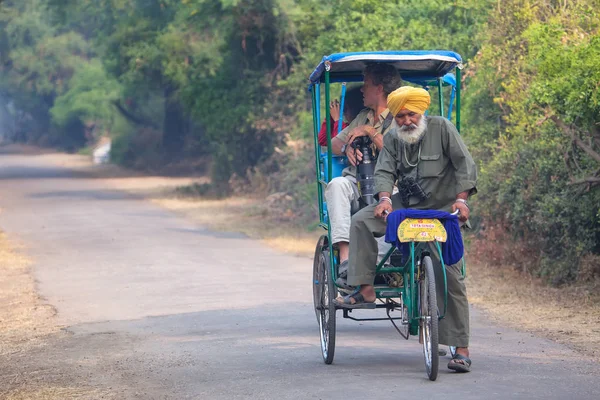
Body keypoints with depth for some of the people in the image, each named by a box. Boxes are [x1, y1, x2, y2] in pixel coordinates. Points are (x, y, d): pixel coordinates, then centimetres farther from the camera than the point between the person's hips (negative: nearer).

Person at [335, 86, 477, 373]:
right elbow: (384, 171, -3)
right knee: (361, 221, -16)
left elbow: (465, 164, -10)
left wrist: (461, 199, -22)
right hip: (406, 205, 5)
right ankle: (365, 290, -14)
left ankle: (461, 349, -10)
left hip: (442, 209, -4)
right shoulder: (392, 139, 5)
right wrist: (385, 198, -24)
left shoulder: (441, 128, -7)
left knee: (449, 274, -11)